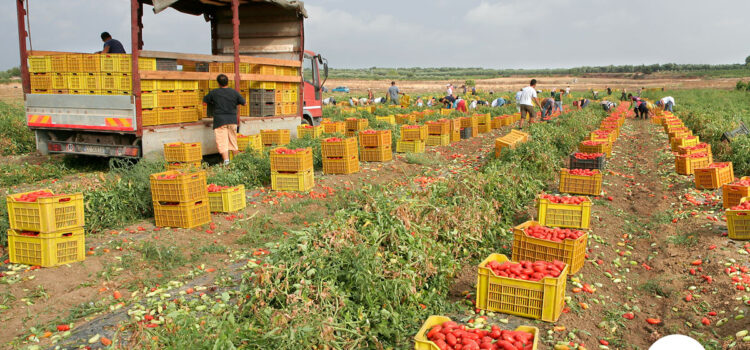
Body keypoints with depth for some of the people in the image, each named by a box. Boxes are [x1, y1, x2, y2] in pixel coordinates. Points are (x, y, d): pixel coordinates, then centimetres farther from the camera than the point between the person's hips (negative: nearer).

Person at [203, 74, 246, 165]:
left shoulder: (214, 93, -3)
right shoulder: (234, 92, 1)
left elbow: (205, 100, 11)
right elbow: (244, 103, 10)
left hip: (220, 120, -3)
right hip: (232, 120, 3)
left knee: (222, 142, -5)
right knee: (233, 141, 14)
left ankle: (226, 161, -17)